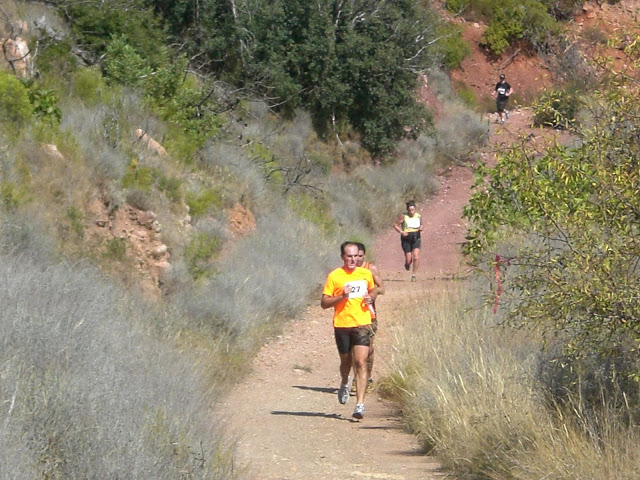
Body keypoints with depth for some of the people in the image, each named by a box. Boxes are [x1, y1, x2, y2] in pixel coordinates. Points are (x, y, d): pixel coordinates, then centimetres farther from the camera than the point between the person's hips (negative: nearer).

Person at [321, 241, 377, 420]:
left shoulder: (366, 274, 6)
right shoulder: (334, 276, -2)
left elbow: (373, 290, 25)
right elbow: (324, 303, -3)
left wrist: (370, 298, 3)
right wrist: (341, 296, -18)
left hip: (362, 324, 0)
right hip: (342, 324, 0)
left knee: (360, 363, -11)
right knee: (346, 361, 15)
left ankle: (360, 404, -13)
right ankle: (344, 384, 50)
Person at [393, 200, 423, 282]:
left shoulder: (418, 216, 4)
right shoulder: (404, 216, -6)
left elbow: (421, 224, 22)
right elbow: (395, 225, -1)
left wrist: (421, 227, -1)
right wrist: (401, 232, -16)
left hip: (416, 238, 2)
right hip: (406, 239, -2)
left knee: (416, 256, -18)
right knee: (408, 259, -3)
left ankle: (414, 274, -5)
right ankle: (407, 264, 36)